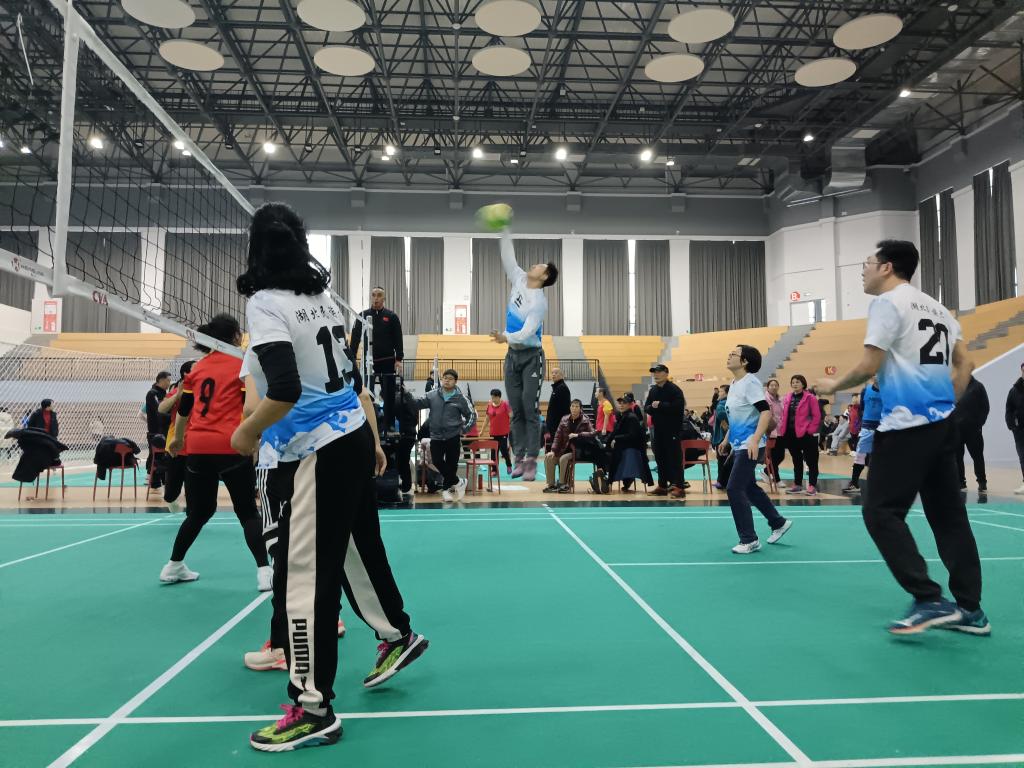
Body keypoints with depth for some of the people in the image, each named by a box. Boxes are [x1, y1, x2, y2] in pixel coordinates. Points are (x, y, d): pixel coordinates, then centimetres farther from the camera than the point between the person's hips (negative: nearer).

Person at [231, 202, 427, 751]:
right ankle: (397, 636, 43)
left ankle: (313, 709, 11)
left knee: (301, 578, 0)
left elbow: (285, 391, -25)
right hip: (353, 438, 9)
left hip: (313, 453, -8)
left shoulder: (265, 303, -14)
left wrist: (246, 433, -8)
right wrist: (371, 438, 22)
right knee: (357, 547, 24)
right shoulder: (321, 296, 9)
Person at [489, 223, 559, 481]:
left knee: (530, 411, -7)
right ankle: (519, 458, 9)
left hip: (531, 357, -6)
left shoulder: (540, 302, -16)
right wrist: (504, 229, 6)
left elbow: (527, 332, -26)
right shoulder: (518, 279, 4)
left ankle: (531, 461, -5)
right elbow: (507, 256, 11)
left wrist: (506, 337, -43)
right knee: (516, 411, 5)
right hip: (512, 356, 7)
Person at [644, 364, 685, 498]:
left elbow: (678, 406, -21)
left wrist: (660, 405, -19)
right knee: (660, 458, 11)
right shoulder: (653, 390, 14)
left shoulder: (674, 389, -8)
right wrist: (652, 407, -10)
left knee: (674, 457, -7)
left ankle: (678, 486, -6)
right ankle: (662, 485, 20)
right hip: (658, 429, 7)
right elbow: (646, 408, 13)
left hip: (672, 429, -7)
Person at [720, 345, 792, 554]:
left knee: (734, 490, -9)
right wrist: (727, 438, 24)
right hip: (739, 445, 9)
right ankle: (778, 523, 36)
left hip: (749, 447, -9)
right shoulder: (734, 385, 11)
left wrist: (755, 439, -32)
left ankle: (749, 540, 2)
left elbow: (766, 412, -24)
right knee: (749, 487, 19)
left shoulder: (750, 383, -16)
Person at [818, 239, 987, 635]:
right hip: (942, 423, 9)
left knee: (881, 512, -5)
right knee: (948, 513, 11)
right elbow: (964, 362, 21)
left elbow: (869, 366, -13)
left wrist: (835, 385, 3)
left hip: (906, 425, -9)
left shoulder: (888, 302, -6)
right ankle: (970, 609, 14)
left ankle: (929, 601, -9)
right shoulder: (936, 307, 19)